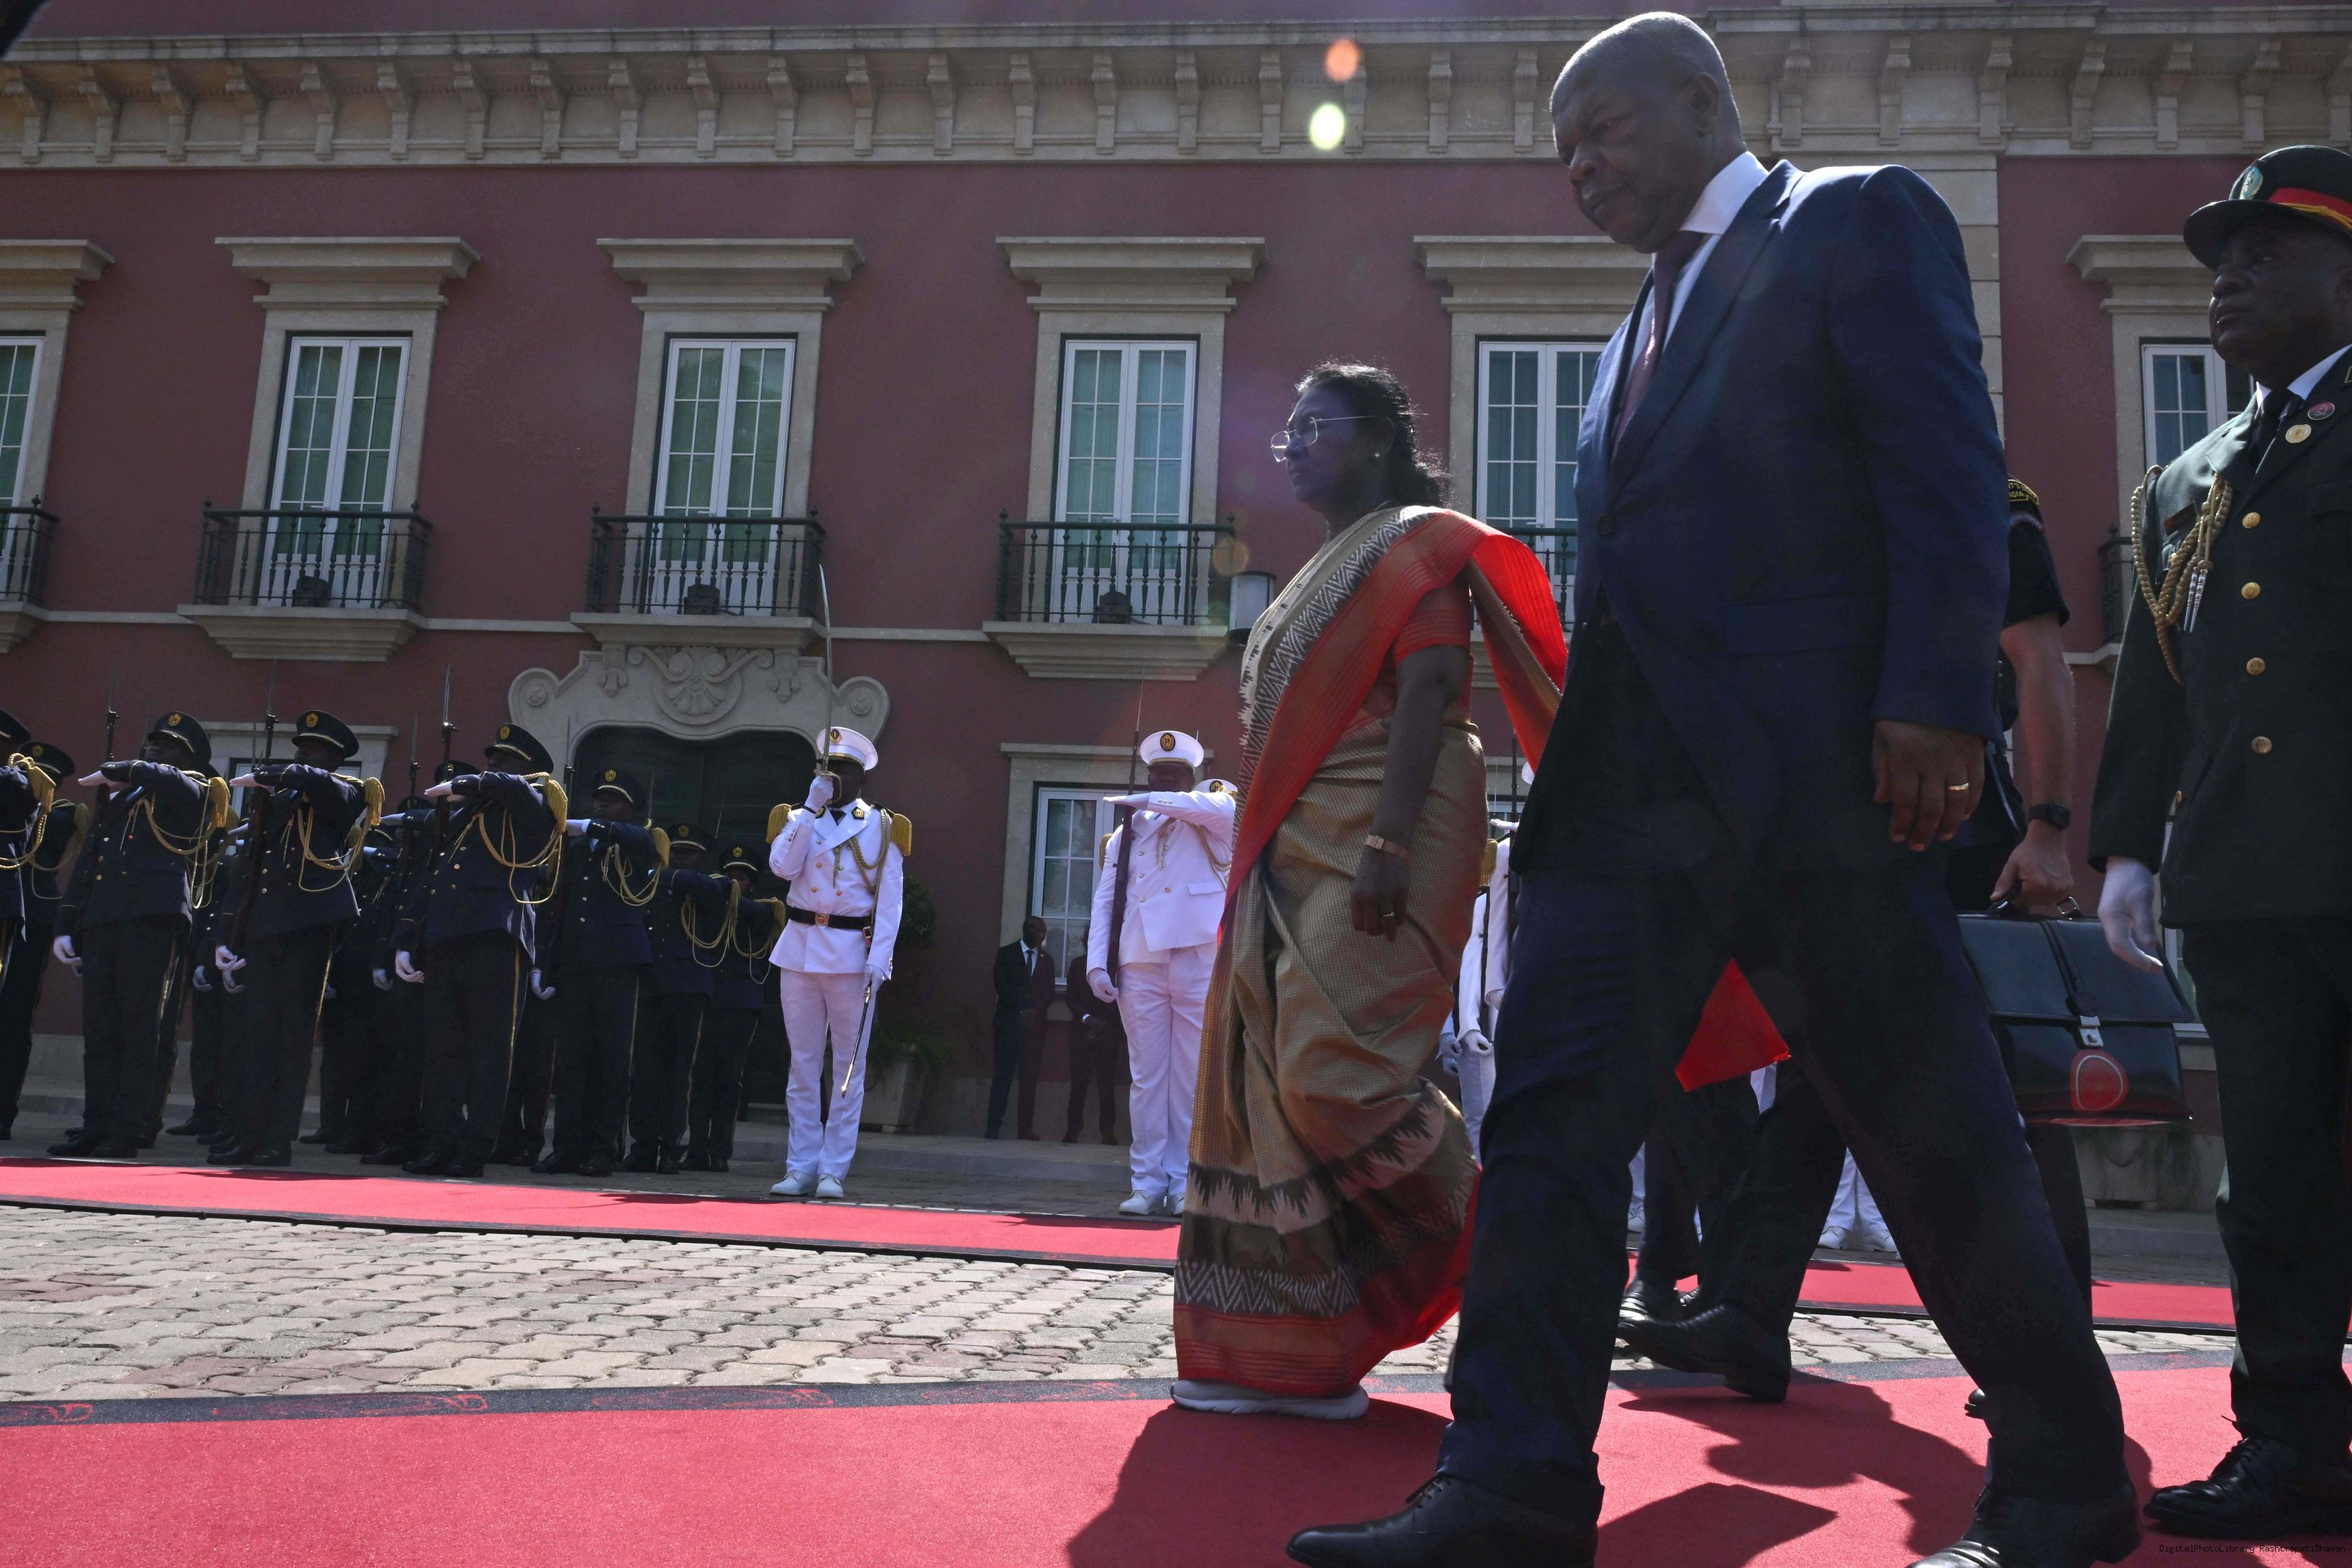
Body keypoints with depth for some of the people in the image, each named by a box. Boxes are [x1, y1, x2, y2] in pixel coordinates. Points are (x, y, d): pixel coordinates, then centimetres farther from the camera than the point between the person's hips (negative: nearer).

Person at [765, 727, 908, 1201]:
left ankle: (834, 1170, 5)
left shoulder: (883, 828, 4)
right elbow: (782, 866, -9)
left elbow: (890, 901, -1)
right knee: (803, 1064, 6)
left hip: (851, 953, -2)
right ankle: (800, 1166, 11)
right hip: (799, 949, 2)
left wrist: (879, 959, -12)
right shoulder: (799, 818, 11)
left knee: (849, 1065, 0)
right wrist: (811, 807, -9)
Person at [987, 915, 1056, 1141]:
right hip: (1009, 1021, -3)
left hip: (1034, 1023, 3)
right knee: (1003, 1075, -7)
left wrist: (1036, 1010, -9)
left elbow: (1050, 994, 10)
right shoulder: (1006, 953, 7)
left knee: (1030, 1078, -1)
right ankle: (993, 1126, -9)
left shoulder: (1047, 959, 16)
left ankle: (1026, 1127, 0)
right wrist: (1021, 1011, -12)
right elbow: (1001, 986, -3)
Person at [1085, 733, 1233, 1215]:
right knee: (1145, 1076, 2)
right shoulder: (1125, 834, 19)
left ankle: (1184, 1184, 2)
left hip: (1199, 958, -2)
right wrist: (1097, 962, -2)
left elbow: (1225, 805, -14)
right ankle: (1147, 1183, 5)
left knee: (1193, 1076, -2)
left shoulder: (1211, 825, 11)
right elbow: (1104, 900, 12)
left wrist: (1148, 801, -7)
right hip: (1139, 963, 3)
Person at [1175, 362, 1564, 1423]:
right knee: (1273, 1078, 4)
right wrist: (1264, 865, 16)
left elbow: (1429, 690, -15)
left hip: (1375, 851, -9)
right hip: (1299, 858, 9)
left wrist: (1387, 843, -25)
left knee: (1335, 1065, -18)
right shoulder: (1326, 572, 25)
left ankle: (1498, 1243, 5)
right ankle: (1296, 1354, 11)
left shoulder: (1413, 542, -1)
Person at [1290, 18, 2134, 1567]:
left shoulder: (1861, 220, 5)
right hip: (1632, 782, 7)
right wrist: (1583, 757, 15)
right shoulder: (1650, 317, 26)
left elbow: (1949, 465, -7)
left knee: (1937, 1134, 2)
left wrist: (1936, 699, -18)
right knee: (1549, 1120, -1)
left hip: (1813, 764, -7)